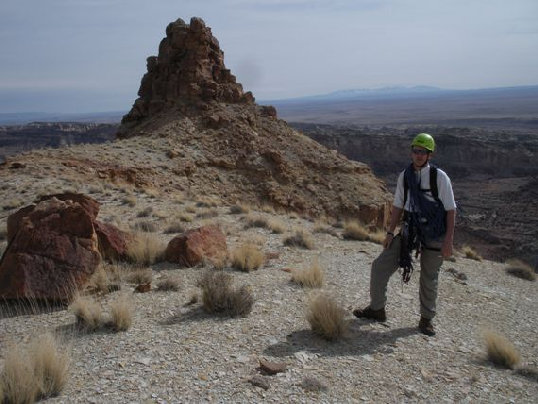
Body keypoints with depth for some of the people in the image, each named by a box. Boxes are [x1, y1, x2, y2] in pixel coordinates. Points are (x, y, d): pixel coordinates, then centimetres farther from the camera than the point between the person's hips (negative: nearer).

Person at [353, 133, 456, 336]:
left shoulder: (439, 177, -11)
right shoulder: (404, 176, 2)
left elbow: (450, 210, -8)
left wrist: (449, 240, -13)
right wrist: (390, 232, 7)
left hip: (434, 236, -4)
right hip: (410, 231, 4)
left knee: (429, 279, 8)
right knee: (380, 266, 0)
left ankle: (426, 319, 30)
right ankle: (377, 309, 18)